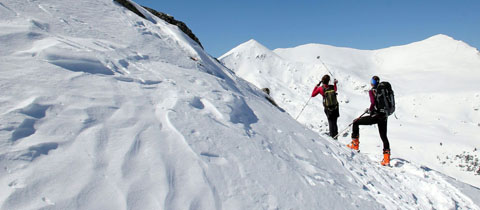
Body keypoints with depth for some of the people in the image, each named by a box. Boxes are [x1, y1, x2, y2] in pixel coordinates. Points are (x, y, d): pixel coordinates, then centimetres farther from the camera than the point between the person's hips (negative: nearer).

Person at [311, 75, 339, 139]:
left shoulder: (320, 88, -15)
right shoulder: (332, 87, -7)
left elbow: (313, 95, -3)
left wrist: (316, 86, 3)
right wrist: (335, 84, 28)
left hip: (328, 108, -2)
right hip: (335, 107, 2)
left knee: (331, 122, 14)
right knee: (334, 122, 17)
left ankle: (333, 135, 12)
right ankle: (335, 135, 20)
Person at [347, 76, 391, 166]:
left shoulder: (371, 91, -5)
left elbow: (373, 102, -20)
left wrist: (369, 110, -3)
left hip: (375, 116, -6)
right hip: (384, 116, 6)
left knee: (356, 122, 12)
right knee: (384, 137, 14)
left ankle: (355, 144, 13)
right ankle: (386, 158, 8)